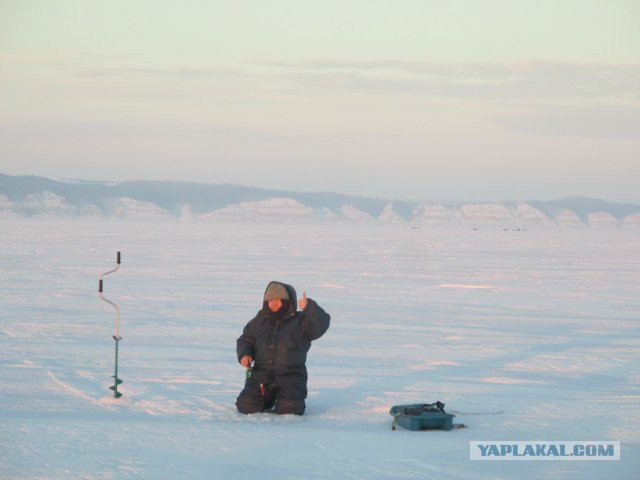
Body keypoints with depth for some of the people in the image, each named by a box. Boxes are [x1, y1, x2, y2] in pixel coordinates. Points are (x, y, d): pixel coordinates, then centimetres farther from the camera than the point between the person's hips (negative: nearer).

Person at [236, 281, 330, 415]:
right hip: (261, 376, 3)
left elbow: (321, 323, -17)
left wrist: (308, 307, -30)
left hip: (290, 377, -3)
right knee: (246, 406, -17)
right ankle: (268, 399, 17)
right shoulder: (260, 321, 12)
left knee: (289, 408, -28)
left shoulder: (300, 321, 0)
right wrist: (244, 354, -1)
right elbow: (245, 340, 20)